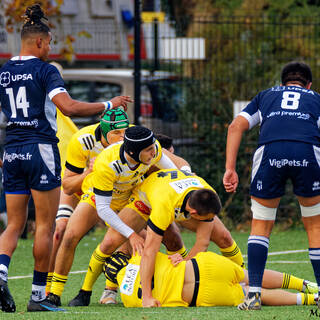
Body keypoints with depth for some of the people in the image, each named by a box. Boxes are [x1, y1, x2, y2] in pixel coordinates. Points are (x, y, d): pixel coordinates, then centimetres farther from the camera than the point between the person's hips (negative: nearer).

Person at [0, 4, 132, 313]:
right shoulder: (45, 70, -8)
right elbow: (69, 107, -20)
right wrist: (109, 104, -12)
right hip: (41, 150, -5)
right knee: (45, 226, 2)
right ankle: (38, 295, 2)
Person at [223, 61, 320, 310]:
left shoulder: (265, 96, 34)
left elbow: (236, 126, 19)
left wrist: (230, 168, 13)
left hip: (269, 150, 0)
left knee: (261, 225, 17)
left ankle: (254, 293, 5)